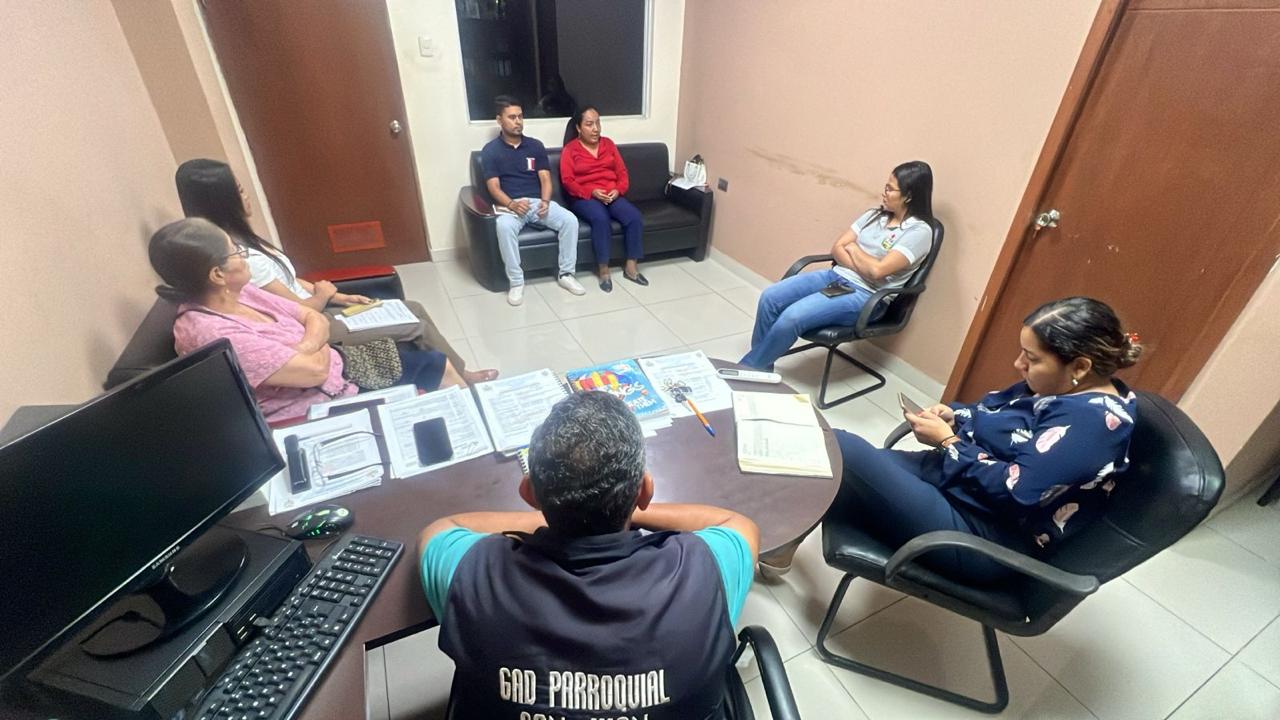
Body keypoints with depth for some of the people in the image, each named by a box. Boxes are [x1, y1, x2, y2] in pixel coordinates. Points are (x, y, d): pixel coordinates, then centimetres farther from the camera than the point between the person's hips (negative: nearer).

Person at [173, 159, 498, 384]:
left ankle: (457, 374, 19)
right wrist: (324, 294, -1)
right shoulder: (243, 259, -28)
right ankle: (460, 378, 18)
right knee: (418, 326, -5)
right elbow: (301, 310, -21)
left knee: (414, 309, 7)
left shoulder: (239, 241, 4)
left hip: (313, 311, 10)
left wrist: (337, 296, 4)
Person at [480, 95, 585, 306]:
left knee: (570, 220, -24)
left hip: (538, 202, 3)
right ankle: (516, 282, -24)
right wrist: (511, 204, -25)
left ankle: (566, 274, -12)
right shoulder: (490, 150, 3)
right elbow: (493, 186, -5)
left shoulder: (535, 145, 12)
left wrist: (545, 201, -16)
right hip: (509, 205, -2)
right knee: (504, 227, -38)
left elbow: (545, 178, 5)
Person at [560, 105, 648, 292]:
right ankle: (603, 269, -25)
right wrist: (592, 192, -18)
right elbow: (568, 181, -6)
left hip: (612, 195, 4)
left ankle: (631, 266, -15)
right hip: (584, 197, -4)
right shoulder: (570, 149, 2)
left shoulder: (608, 144, 15)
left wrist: (617, 190, -9)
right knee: (600, 218, -36)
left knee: (634, 216, -24)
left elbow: (622, 173, 12)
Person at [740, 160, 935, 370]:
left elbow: (878, 270, -19)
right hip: (836, 276, 7)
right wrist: (863, 267, -10)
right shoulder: (874, 215, 14)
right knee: (770, 297, -14)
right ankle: (760, 364, -1)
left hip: (865, 295, -7)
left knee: (791, 317, -28)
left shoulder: (919, 231, -8)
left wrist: (853, 248, -1)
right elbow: (837, 248, 7)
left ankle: (748, 370, -9)